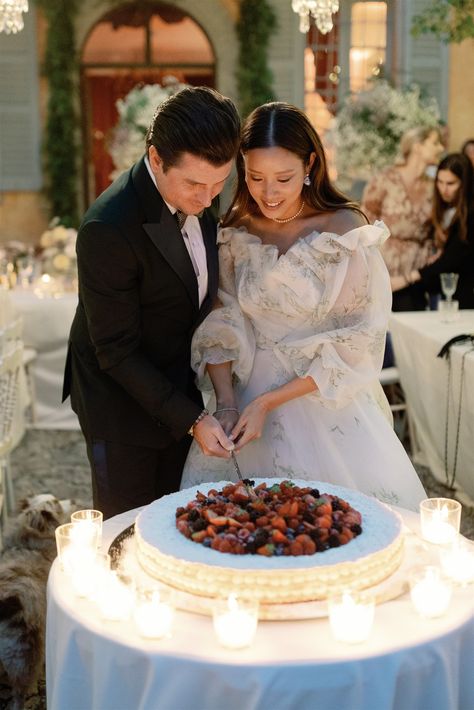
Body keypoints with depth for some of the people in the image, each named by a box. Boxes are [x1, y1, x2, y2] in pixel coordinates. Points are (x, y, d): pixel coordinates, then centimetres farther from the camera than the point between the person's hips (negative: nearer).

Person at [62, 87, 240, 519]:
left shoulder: (196, 196, -6)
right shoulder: (109, 228, -29)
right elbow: (116, 352, -23)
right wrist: (192, 418, -24)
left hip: (179, 386, 7)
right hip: (121, 400, -6)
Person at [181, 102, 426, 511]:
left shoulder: (345, 231, -12)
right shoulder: (234, 232, -1)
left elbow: (356, 343, -12)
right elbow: (220, 327, 0)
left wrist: (269, 401, -16)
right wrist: (226, 405, -15)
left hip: (327, 405, -3)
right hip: (248, 403, 3)